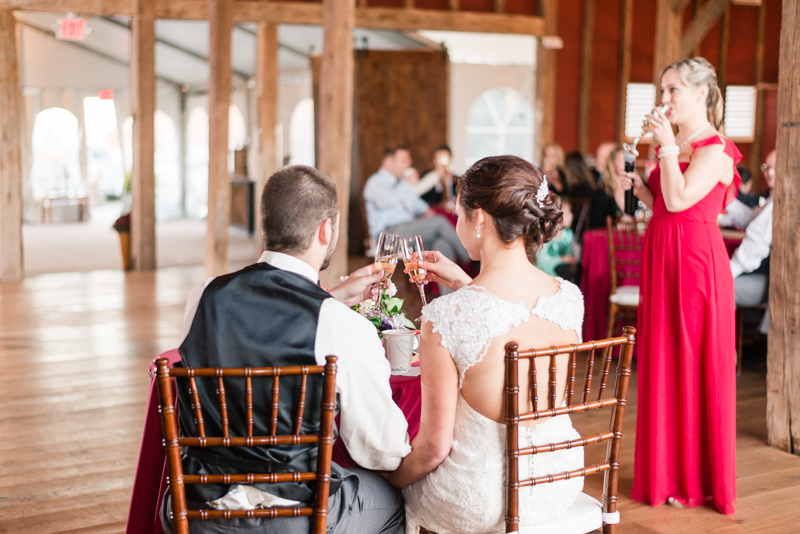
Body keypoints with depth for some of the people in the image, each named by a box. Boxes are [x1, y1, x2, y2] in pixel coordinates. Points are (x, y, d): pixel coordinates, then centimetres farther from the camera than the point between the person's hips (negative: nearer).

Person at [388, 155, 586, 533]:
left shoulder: (446, 316, -25)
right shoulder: (570, 298, -9)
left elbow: (434, 445, -17)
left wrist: (392, 479, 3)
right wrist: (464, 284, 15)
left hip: (481, 502, -6)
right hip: (560, 486, 6)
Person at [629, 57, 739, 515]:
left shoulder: (714, 148, -12)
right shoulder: (677, 143, 15)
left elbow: (678, 199, -23)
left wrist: (667, 146, -17)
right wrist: (636, 183, 5)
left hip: (696, 260, -9)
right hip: (663, 257, 9)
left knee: (695, 366, 0)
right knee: (664, 365, 12)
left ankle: (699, 481, 13)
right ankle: (669, 472, 24)